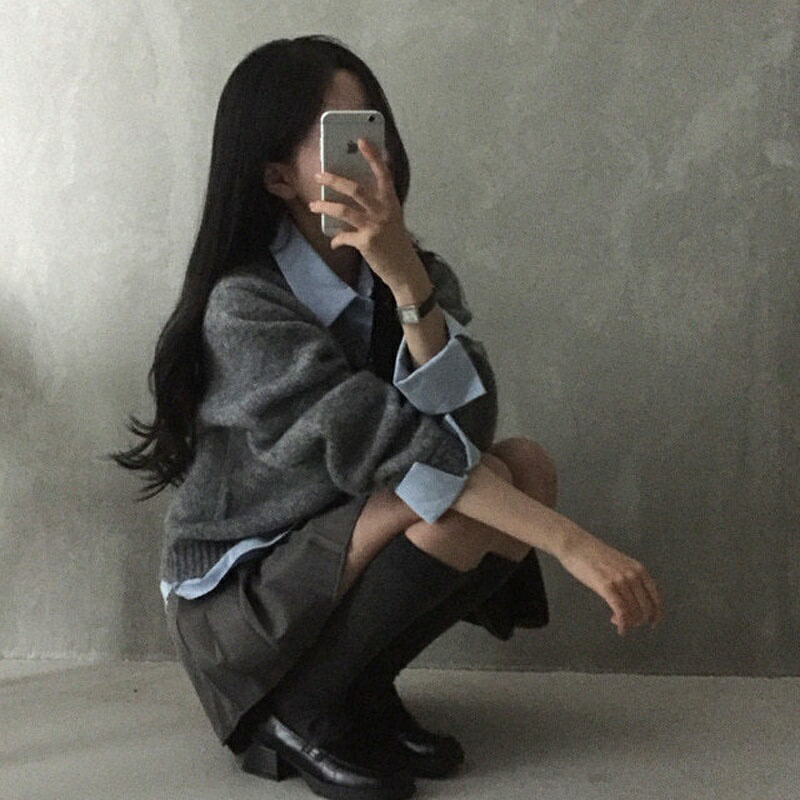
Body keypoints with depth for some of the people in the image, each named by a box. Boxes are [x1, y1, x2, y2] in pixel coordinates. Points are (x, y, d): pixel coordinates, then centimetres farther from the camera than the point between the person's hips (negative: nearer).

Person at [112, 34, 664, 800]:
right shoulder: (244, 307, -23)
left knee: (524, 466, -14)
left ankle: (362, 695, 0)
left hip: (338, 559, 7)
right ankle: (298, 712, -9)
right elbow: (393, 444, -33)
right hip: (237, 597, -6)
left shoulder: (418, 276, -3)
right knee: (463, 494, -27)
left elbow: (466, 426, -19)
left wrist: (407, 282, -33)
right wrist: (573, 544, -40)